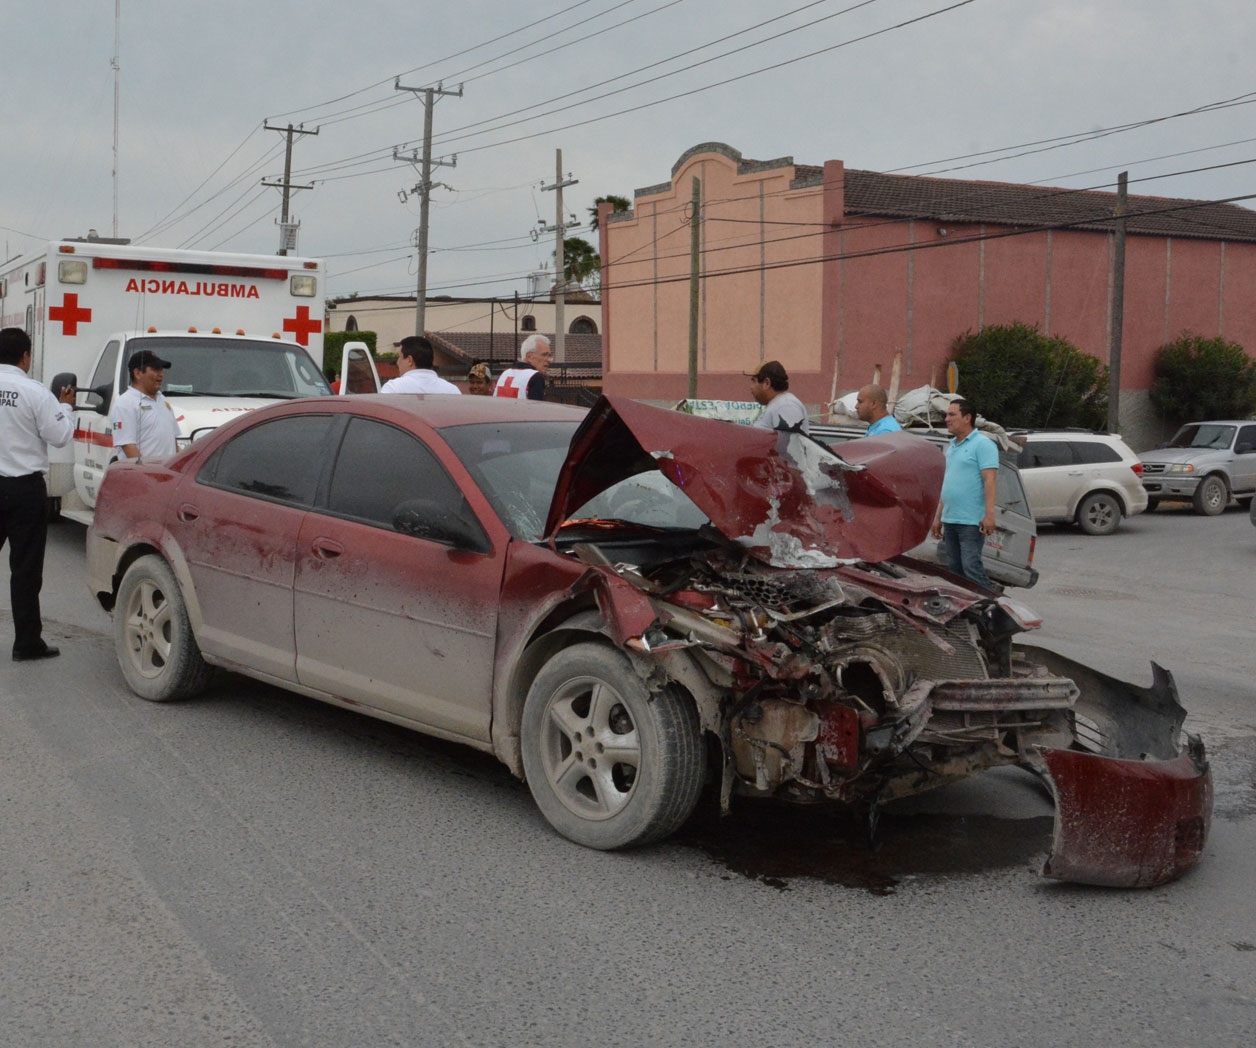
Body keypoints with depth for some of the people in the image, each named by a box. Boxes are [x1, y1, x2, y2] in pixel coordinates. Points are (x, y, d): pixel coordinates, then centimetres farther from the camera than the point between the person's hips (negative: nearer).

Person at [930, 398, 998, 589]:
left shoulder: (982, 444, -8)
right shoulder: (952, 446, 18)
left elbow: (990, 480, -16)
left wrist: (989, 514, -25)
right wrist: (938, 517, 21)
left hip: (971, 521, -9)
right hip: (950, 520, 9)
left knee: (971, 567, -13)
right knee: (954, 569, 10)